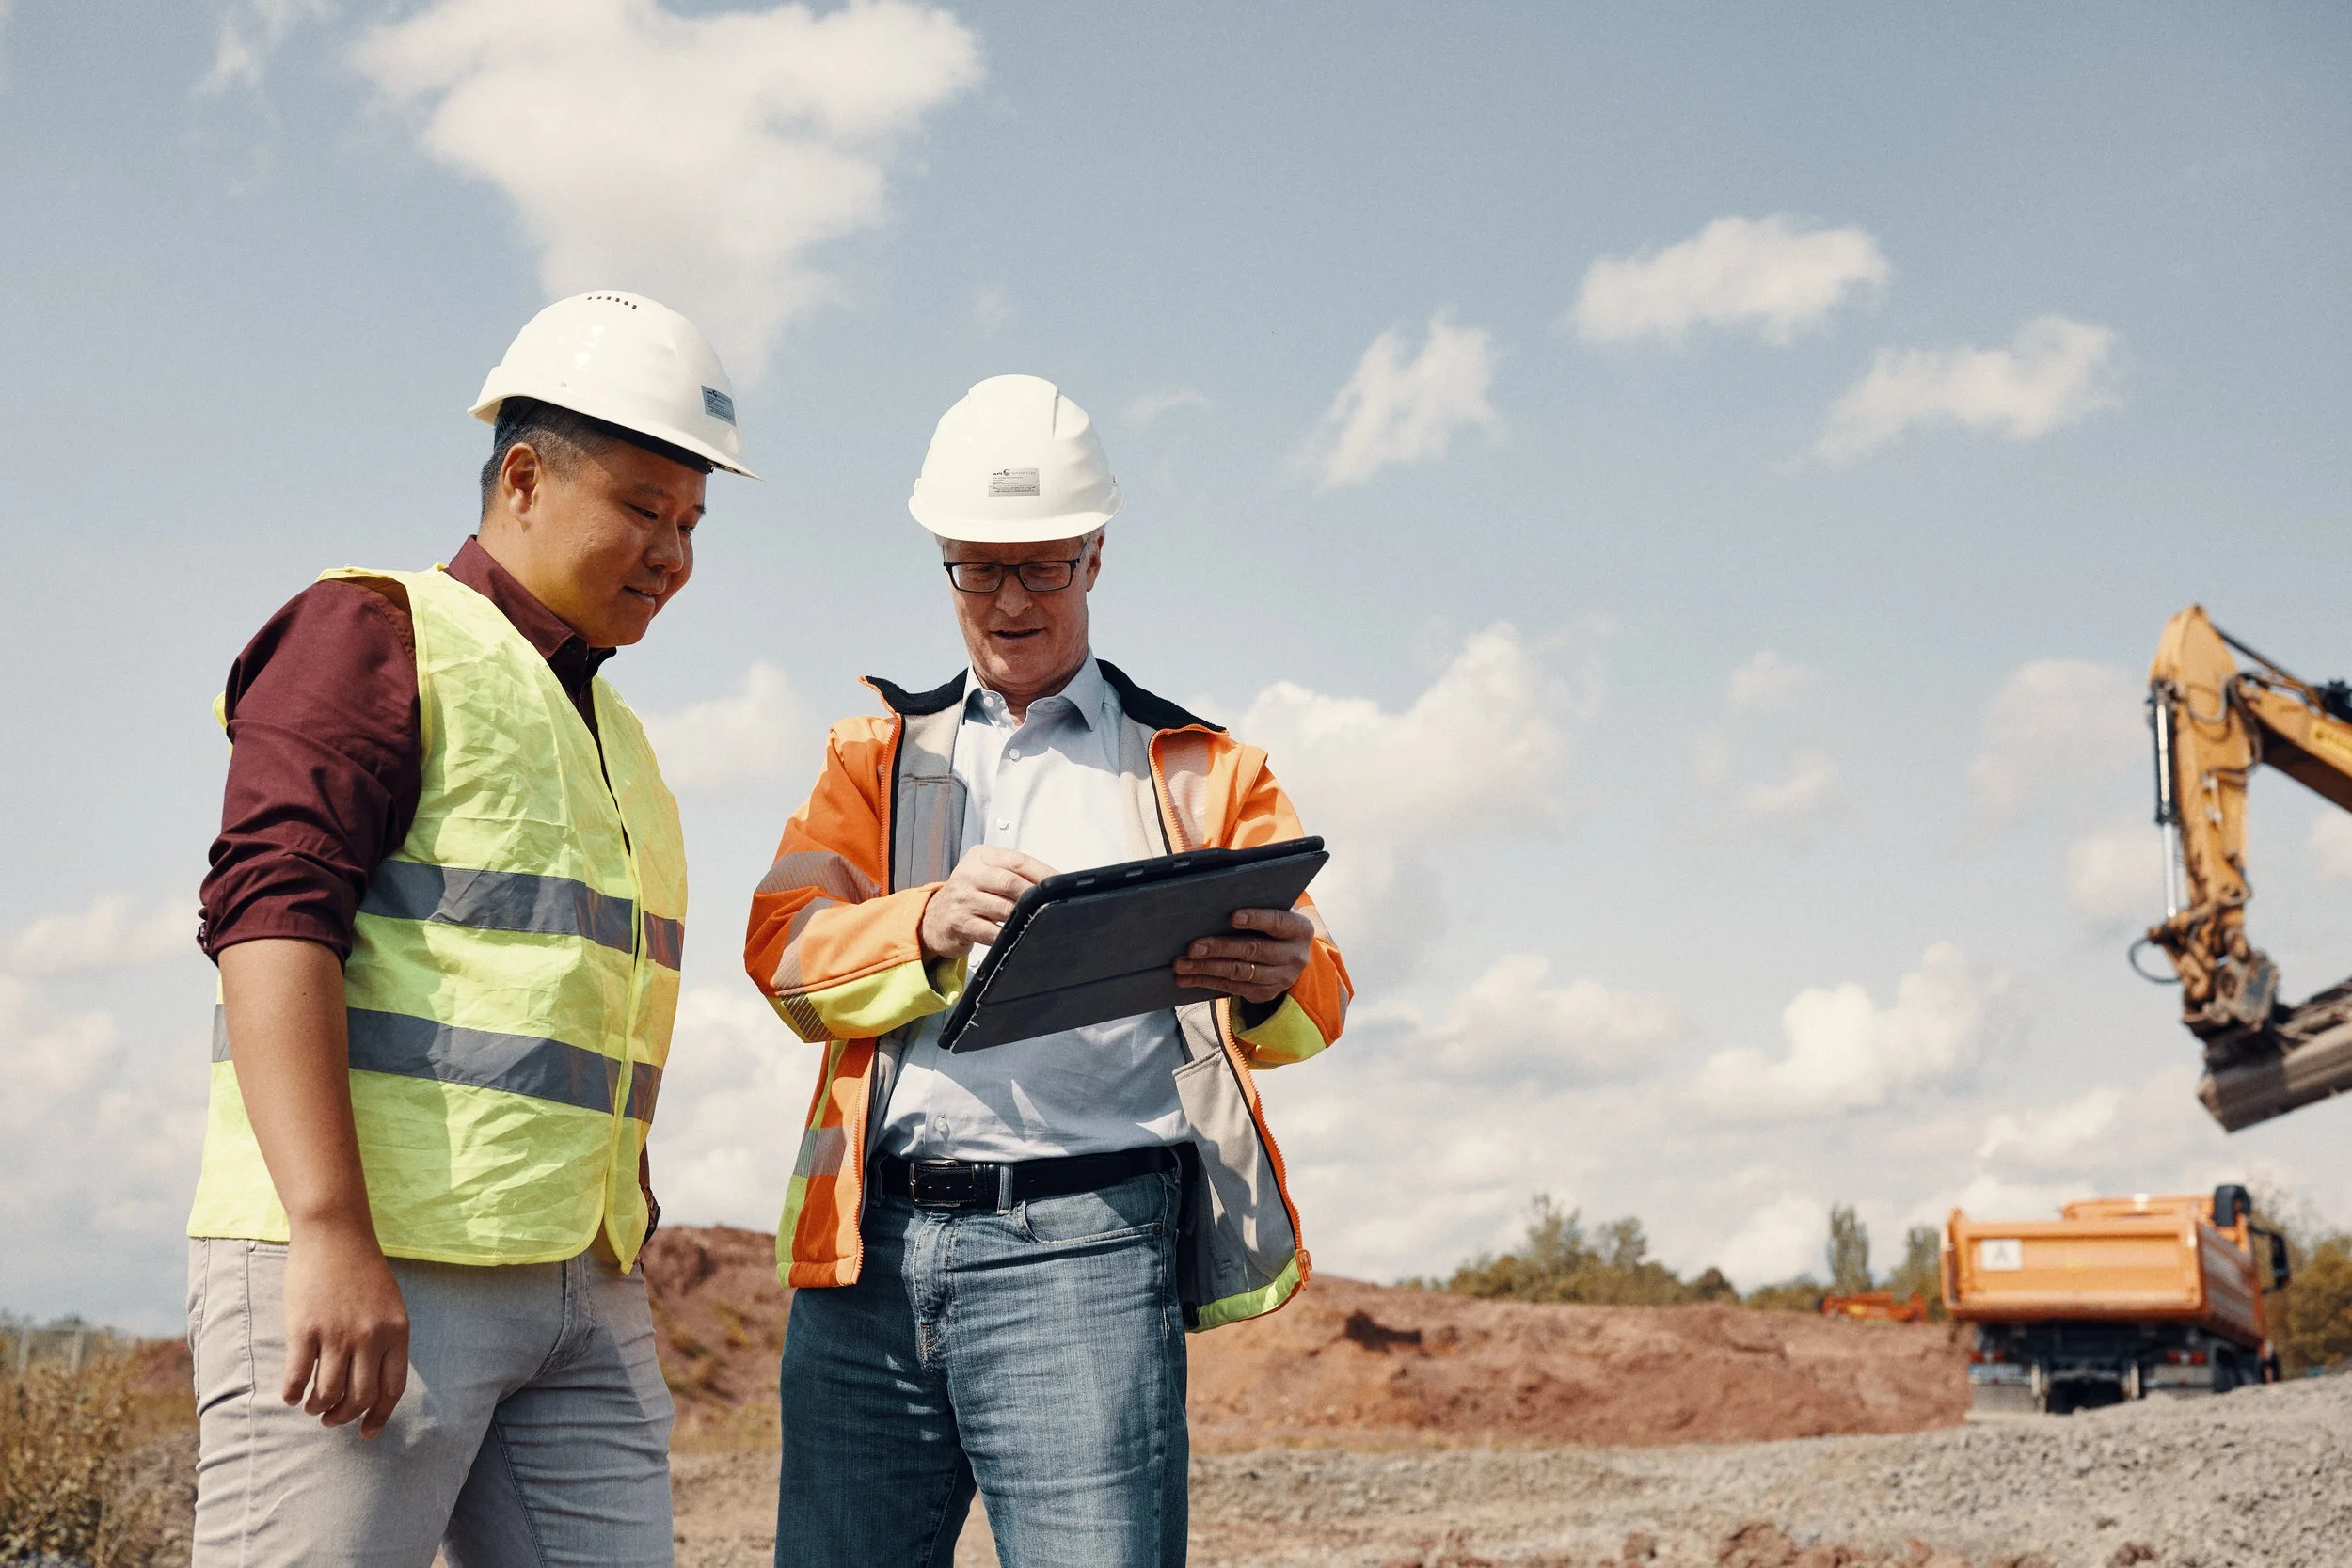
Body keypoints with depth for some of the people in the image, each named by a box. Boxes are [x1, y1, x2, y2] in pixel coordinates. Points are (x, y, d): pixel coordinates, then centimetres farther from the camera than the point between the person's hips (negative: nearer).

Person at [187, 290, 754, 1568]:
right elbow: (271, 915, -14)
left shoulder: (613, 735, 24)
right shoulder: (377, 634, -1)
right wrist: (333, 1237, -22)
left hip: (583, 1292, 8)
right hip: (354, 1270, -8)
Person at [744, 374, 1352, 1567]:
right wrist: (932, 924, -19)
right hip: (869, 1239, 2)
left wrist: (1273, 981, -21)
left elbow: (1317, 997, 5)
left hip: (1081, 1241, -2)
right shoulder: (877, 752, 21)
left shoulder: (1199, 768, 17)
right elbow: (784, 946, 4)